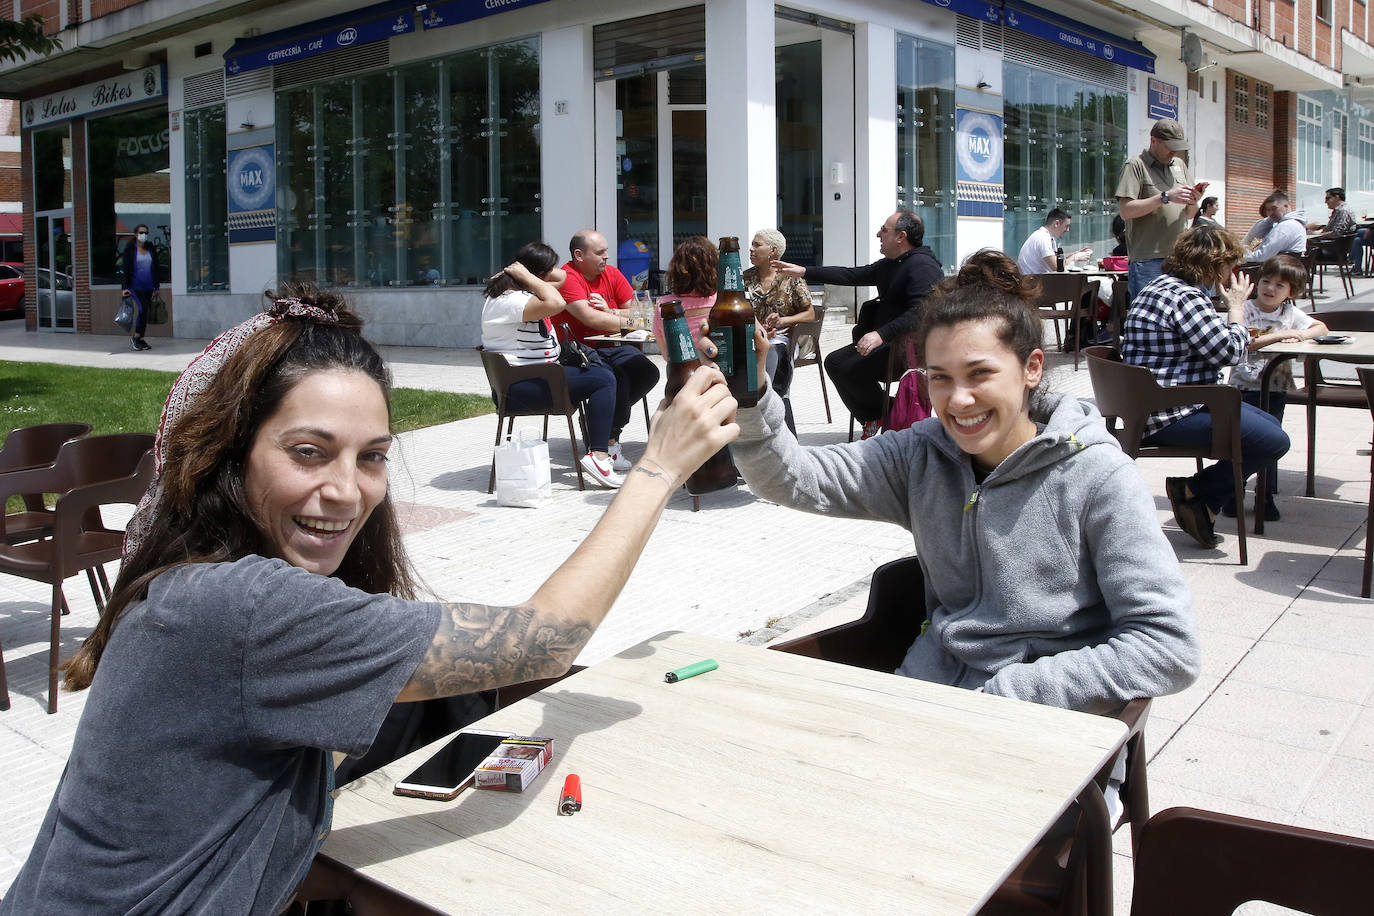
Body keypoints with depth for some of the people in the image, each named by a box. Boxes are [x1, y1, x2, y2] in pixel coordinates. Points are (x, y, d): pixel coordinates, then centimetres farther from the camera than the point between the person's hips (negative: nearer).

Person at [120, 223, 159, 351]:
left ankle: (139, 340, 15)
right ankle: (137, 337, -5)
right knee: (143, 309, -18)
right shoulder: (129, 249, -2)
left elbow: (155, 268, 16)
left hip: (148, 286, 5)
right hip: (136, 285, -5)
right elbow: (126, 269, -3)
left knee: (145, 311, 6)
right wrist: (125, 287, -8)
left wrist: (157, 285, 13)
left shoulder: (151, 249, 11)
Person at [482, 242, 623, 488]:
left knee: (603, 371, 17)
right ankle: (598, 455, -19)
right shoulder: (508, 300, -20)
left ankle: (601, 446, 18)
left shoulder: (518, 292, 14)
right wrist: (526, 276, -21)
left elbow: (561, 277, 23)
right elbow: (555, 303, -35)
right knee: (604, 381, -14)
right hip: (520, 386, -12)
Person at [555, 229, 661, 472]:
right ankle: (609, 443, -12)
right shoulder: (567, 278, -14)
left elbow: (634, 312, 8)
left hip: (611, 346, 7)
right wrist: (625, 321, -17)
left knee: (648, 373, -13)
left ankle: (608, 419, 3)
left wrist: (609, 312, -11)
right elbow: (590, 318, -26)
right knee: (618, 378, -29)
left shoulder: (612, 274, 8)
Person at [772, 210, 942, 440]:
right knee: (834, 362, -1)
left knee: (851, 369, -22)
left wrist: (881, 334, -34)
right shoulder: (888, 264, 17)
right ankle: (873, 421, 3)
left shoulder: (923, 266, -15)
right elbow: (851, 275, 21)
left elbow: (920, 313, -27)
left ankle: (886, 418, 1)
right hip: (886, 340, 10)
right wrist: (803, 272, 18)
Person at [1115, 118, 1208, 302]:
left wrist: (1193, 201, -1)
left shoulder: (1180, 165, 19)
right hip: (1148, 261, -6)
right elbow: (1126, 211, -13)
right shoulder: (1135, 165, -1)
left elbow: (1190, 215, 21)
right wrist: (1166, 197, -14)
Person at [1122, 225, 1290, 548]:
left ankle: (1203, 506, 8)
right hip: (1171, 415, -12)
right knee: (1274, 441, -15)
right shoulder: (1185, 297, -18)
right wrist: (1237, 306, -1)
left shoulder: (1166, 286, 17)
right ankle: (1193, 491, 0)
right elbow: (1230, 351, -16)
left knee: (1270, 424, 17)